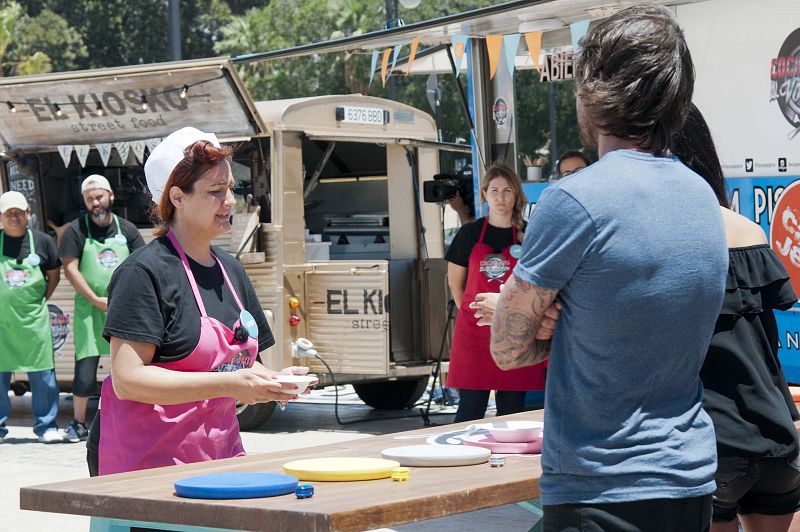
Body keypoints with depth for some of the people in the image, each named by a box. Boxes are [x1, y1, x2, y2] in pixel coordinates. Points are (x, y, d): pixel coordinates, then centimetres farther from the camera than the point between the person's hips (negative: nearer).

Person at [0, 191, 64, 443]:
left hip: (34, 320, 0)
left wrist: (41, 300, 5)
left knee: (42, 373, 2)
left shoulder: (42, 241, 1)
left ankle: (46, 426, 10)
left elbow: (54, 275, 12)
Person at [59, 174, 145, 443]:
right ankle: (78, 423, 7)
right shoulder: (76, 230, 0)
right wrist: (96, 300, -12)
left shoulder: (126, 229, 8)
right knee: (85, 364, -5)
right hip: (90, 309, -2)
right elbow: (70, 268, -7)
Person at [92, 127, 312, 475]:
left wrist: (272, 382, 0)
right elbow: (127, 379, -18)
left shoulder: (231, 271, 14)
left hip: (219, 454, 7)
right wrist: (229, 384, -22)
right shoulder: (144, 271, -10)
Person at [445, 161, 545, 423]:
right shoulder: (469, 233, 5)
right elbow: (455, 282, 14)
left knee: (512, 409, 4)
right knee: (470, 408, -2)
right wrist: (474, 313, 10)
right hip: (475, 331, -1)